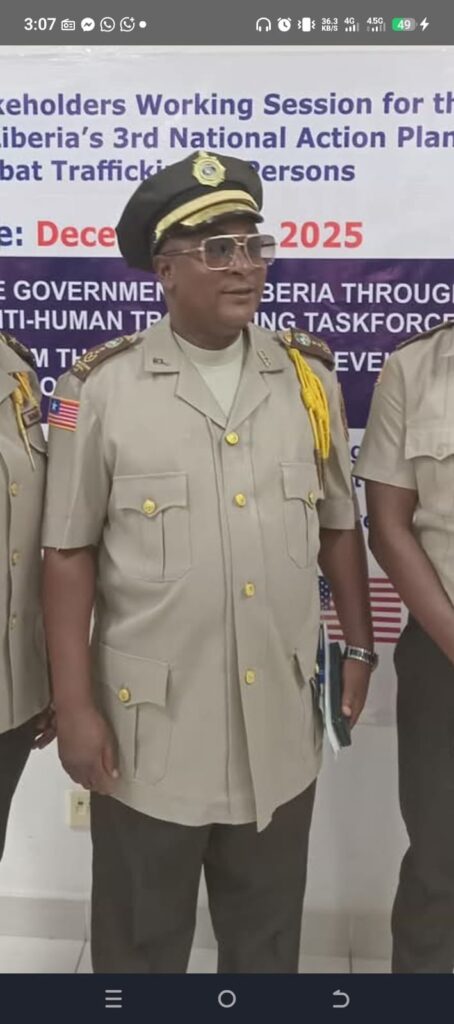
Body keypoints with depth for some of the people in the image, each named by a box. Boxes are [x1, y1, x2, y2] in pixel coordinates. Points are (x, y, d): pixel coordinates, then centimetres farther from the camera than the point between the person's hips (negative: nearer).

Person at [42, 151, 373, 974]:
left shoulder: (309, 377, 1)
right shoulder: (103, 387, -9)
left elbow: (338, 527, 10)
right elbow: (70, 554, -5)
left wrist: (359, 648, 9)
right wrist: (73, 705, -7)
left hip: (280, 727, 3)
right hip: (149, 728, -2)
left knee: (267, 941, 23)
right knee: (141, 942, 20)